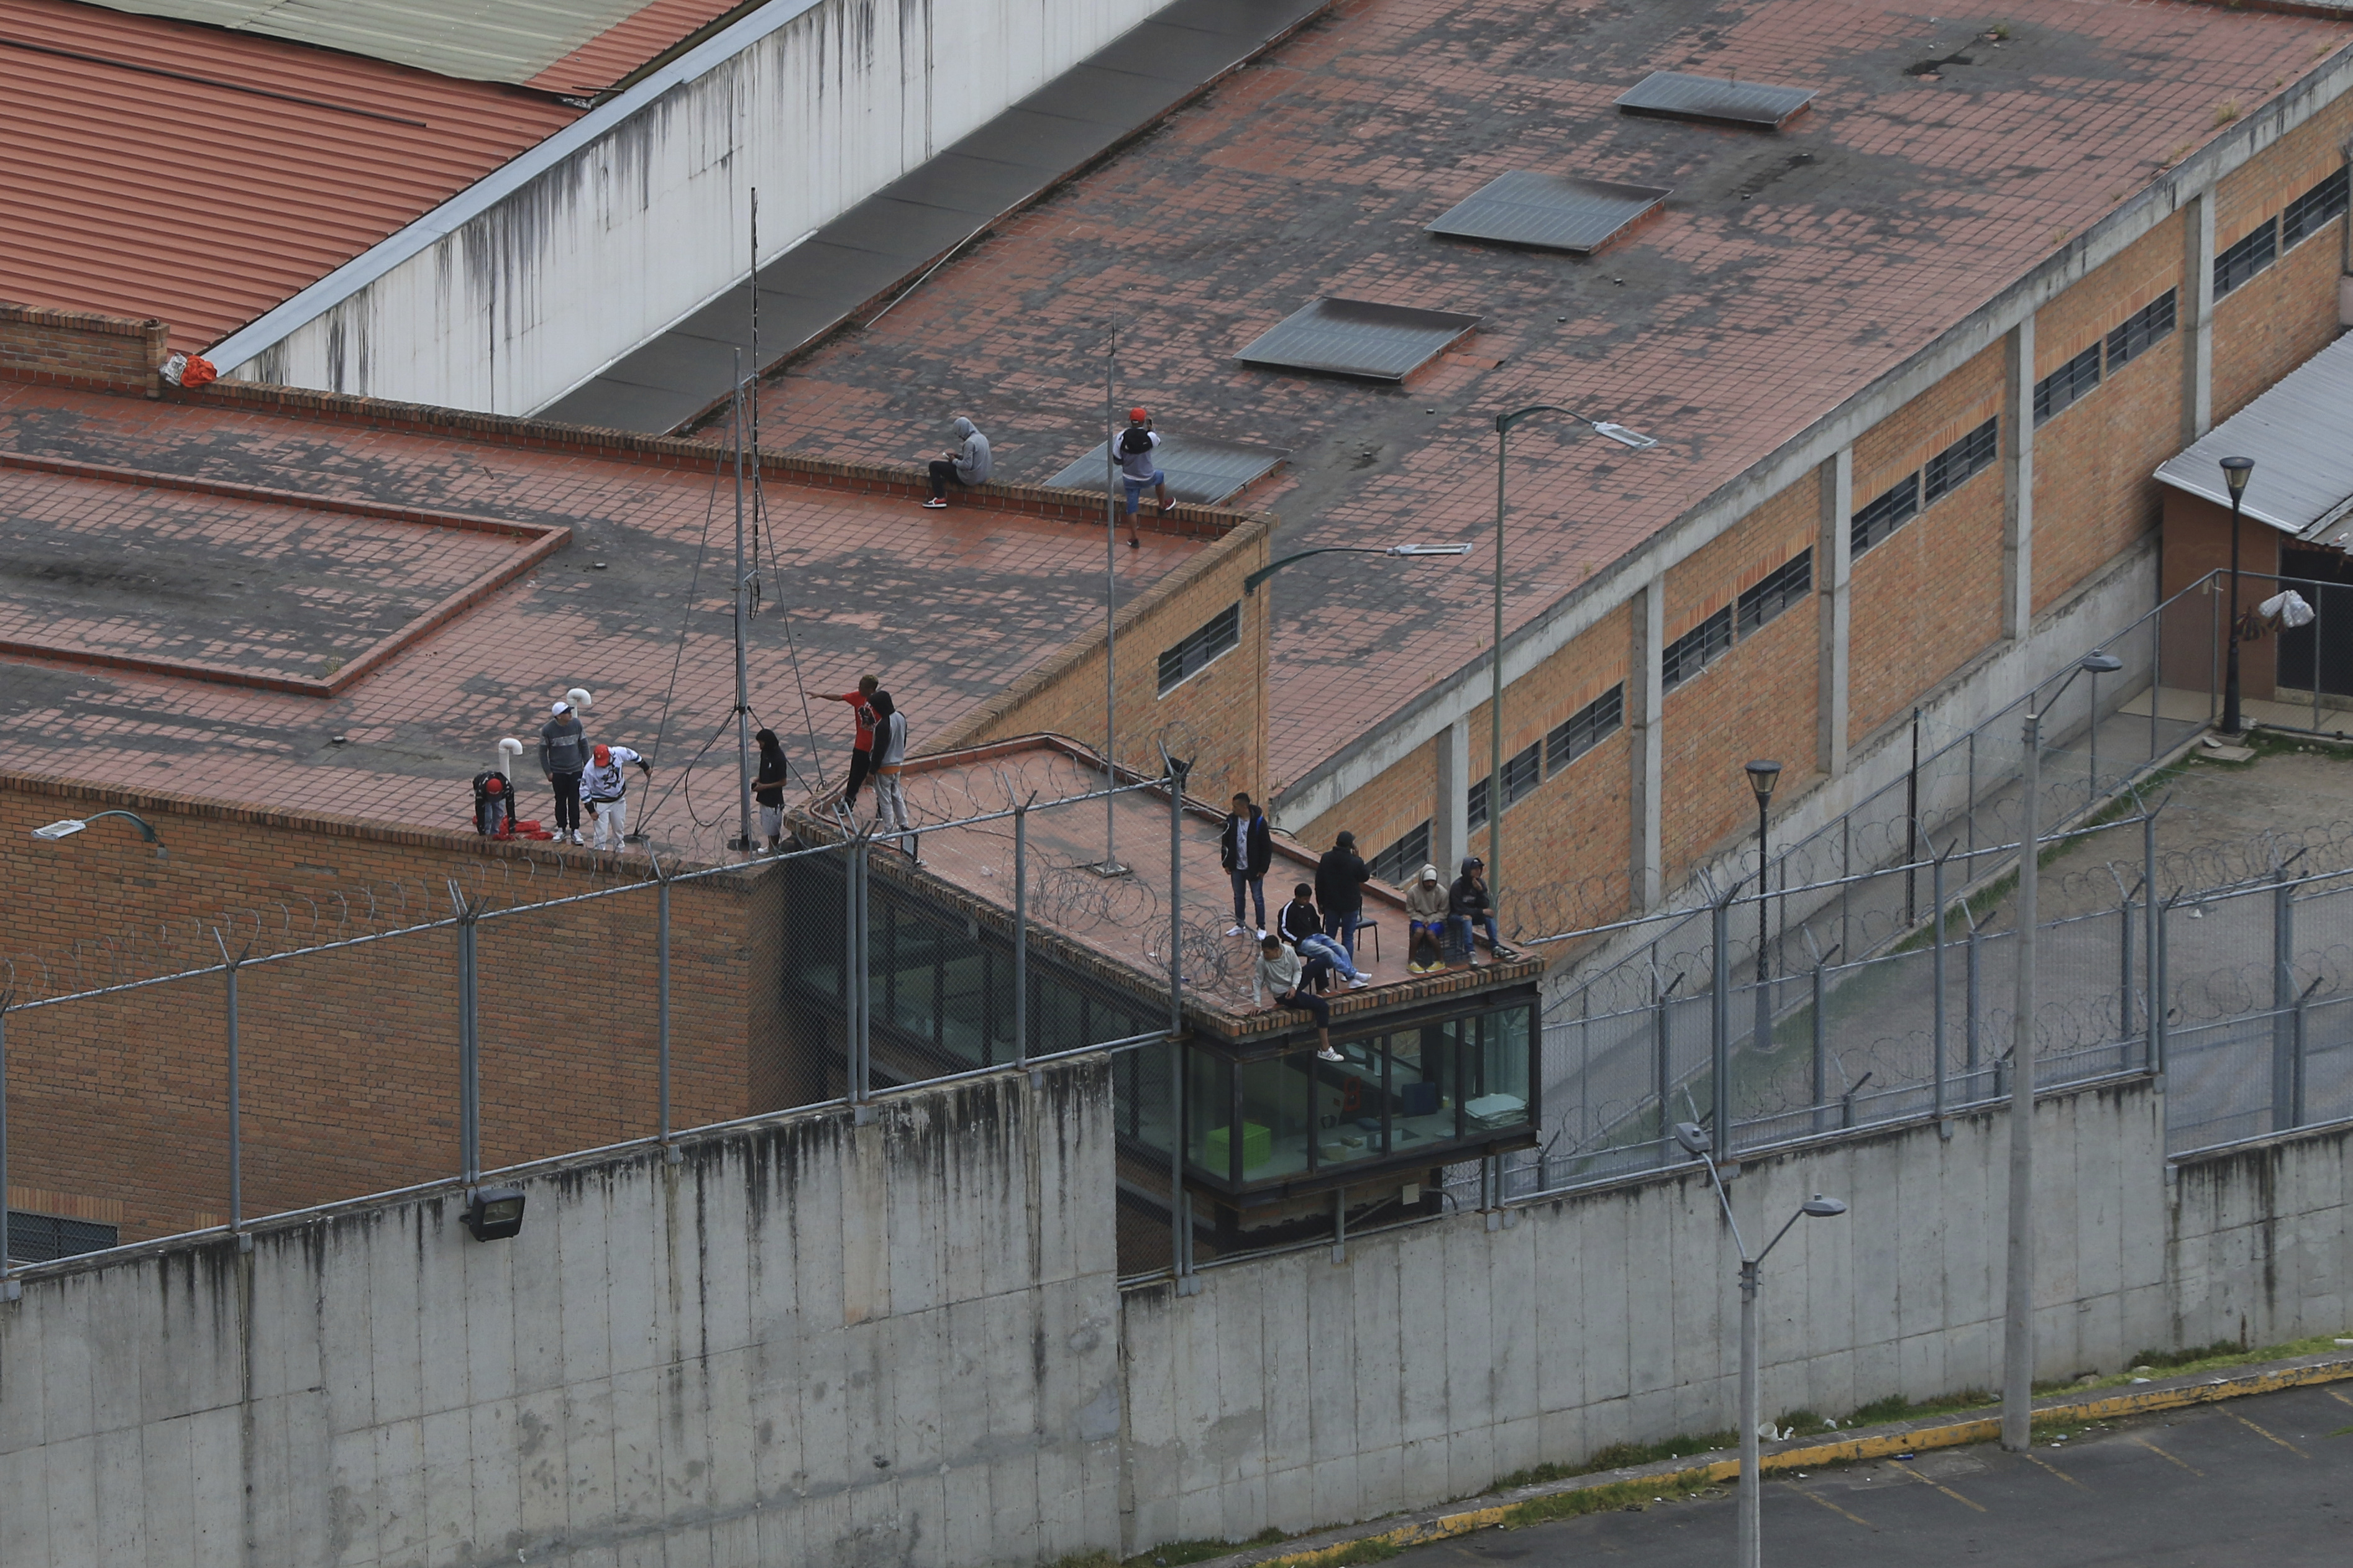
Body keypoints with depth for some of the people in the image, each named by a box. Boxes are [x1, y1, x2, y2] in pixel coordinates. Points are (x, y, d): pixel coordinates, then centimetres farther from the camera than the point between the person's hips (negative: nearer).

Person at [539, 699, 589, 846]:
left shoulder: (576, 724, -8)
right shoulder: (548, 729, -14)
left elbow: (583, 745, 4)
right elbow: (543, 751, -4)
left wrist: (587, 765, 5)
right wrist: (548, 772, -5)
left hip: (575, 770, 1)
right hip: (558, 772, -1)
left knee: (574, 801, 3)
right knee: (561, 801, 10)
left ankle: (575, 831, 13)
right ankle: (561, 829, 24)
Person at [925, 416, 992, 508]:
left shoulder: (969, 443, -24)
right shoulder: (982, 438, 4)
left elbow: (967, 465, -25)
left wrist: (954, 461, -7)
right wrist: (959, 456, 11)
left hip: (970, 478, -9)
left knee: (934, 465, -3)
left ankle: (940, 498, -2)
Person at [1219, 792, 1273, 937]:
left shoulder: (1259, 822, -19)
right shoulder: (1231, 820, -7)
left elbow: (1267, 847, -12)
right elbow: (1225, 842, 5)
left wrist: (1263, 868, -12)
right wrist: (1226, 863, 3)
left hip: (1254, 868, -4)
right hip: (1237, 867, 4)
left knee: (1258, 897, 8)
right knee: (1238, 897, 17)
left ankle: (1261, 928, 21)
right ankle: (1239, 925, 32)